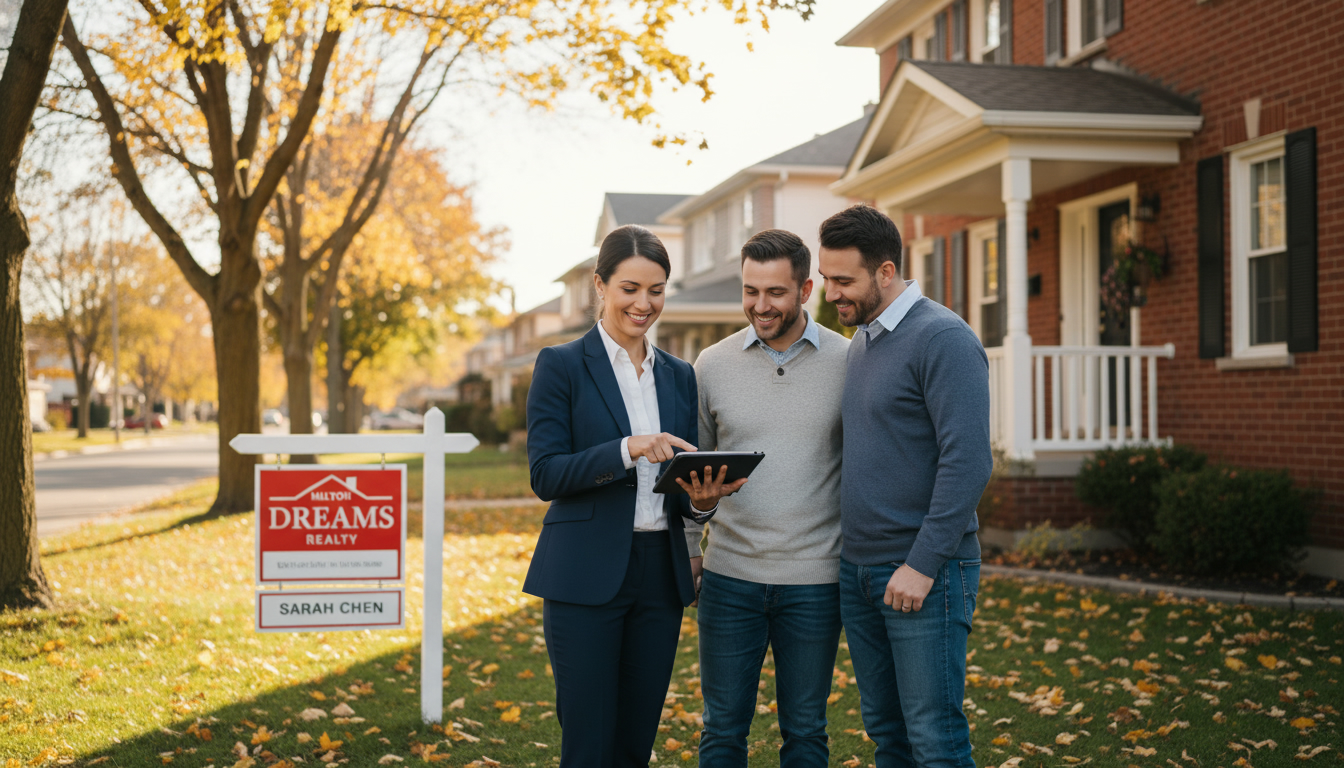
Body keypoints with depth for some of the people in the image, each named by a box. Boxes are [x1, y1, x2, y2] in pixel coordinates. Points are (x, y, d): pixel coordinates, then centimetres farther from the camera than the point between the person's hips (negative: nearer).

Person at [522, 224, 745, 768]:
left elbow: (682, 488, 14)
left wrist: (702, 499, -10)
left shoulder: (679, 376, 13)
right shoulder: (561, 366, -2)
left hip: (660, 574, 5)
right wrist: (627, 450, -23)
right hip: (586, 577, -5)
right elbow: (545, 475, -10)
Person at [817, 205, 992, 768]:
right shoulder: (862, 341, 14)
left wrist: (923, 564, -20)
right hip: (857, 568, 8)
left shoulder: (943, 338, -13)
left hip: (923, 573, -8)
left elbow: (968, 462, -19)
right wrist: (848, 548, 12)